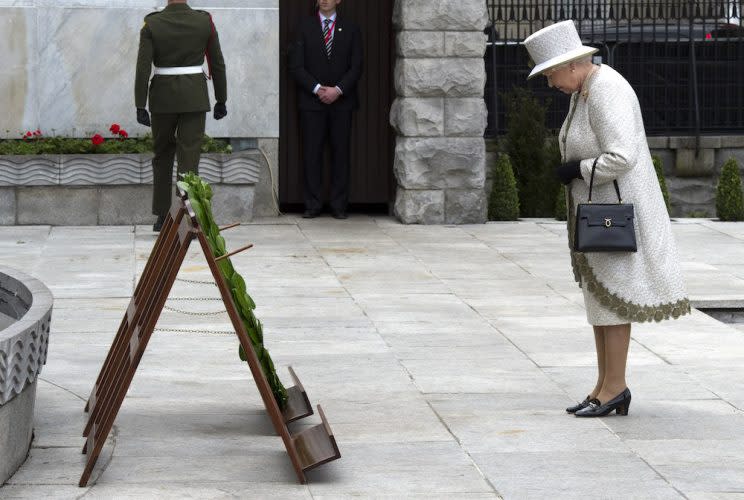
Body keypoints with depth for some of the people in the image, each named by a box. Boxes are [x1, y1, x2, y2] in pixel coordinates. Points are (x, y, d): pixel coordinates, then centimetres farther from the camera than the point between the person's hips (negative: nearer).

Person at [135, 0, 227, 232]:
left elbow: (143, 68, -10)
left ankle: (162, 217, 21)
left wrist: (140, 106, -6)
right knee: (189, 159, 0)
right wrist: (221, 100, 12)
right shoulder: (204, 21, -3)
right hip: (195, 98, 0)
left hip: (163, 97, 0)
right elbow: (217, 64, 2)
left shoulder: (152, 24, -6)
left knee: (162, 155, 16)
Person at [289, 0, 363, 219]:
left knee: (341, 152, 0)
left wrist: (337, 90, -10)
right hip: (312, 102, -1)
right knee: (311, 153, -3)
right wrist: (317, 89, -11)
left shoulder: (351, 29, 9)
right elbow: (296, 66, 0)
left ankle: (339, 205, 5)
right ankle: (312, 205, 2)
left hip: (342, 101, 1)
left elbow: (356, 67, 4)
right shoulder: (304, 27, 6)